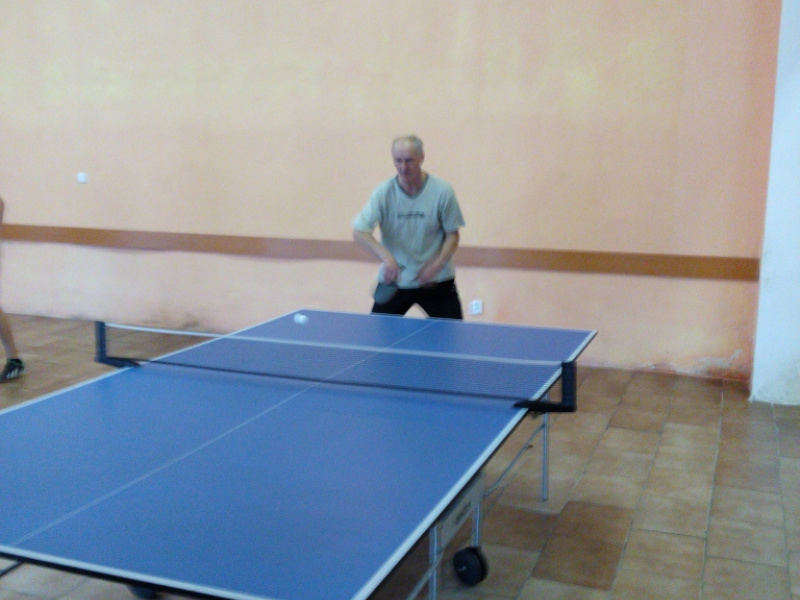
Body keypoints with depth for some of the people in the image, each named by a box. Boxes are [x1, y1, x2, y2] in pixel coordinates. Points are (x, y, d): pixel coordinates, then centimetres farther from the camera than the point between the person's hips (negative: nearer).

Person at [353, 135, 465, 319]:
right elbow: (359, 232, -15)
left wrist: (436, 266, -17)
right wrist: (386, 257, -32)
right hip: (393, 280, 1)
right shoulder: (384, 193, -9)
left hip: (436, 281, 0)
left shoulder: (442, 191, -9)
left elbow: (452, 234, -1)